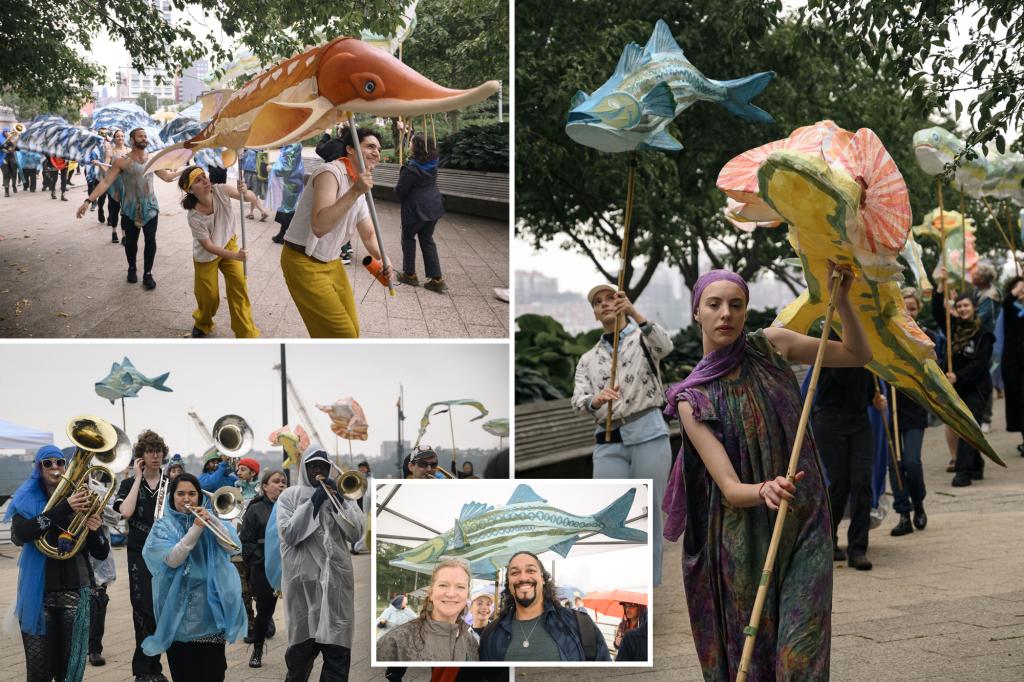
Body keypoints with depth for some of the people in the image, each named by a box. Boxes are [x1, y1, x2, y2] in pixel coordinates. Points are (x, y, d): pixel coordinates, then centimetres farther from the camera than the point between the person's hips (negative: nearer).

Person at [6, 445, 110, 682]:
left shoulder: (80, 501, 8)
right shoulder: (26, 500, 3)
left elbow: (101, 554, 7)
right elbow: (19, 535, -19)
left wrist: (95, 530, -15)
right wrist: (64, 508, -26)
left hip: (75, 593, 2)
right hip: (38, 594, -2)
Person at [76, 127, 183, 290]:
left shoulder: (153, 159, 5)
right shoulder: (122, 161, -9)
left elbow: (167, 177, 18)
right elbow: (106, 182, -14)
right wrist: (89, 200, -21)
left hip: (150, 206, 2)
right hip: (130, 208, -2)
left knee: (151, 240, -3)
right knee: (130, 241, 7)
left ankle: (147, 274, 9)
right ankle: (132, 269, 31)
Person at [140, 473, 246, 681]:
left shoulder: (208, 520, 9)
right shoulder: (163, 526, 3)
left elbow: (234, 547, -6)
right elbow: (172, 559, -14)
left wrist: (211, 520, -16)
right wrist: (197, 528, -21)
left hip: (210, 608, 1)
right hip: (179, 611, -1)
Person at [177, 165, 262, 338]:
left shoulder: (220, 191, -25)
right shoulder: (194, 217, -32)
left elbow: (249, 196, -16)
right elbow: (209, 246, -24)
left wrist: (245, 192, -40)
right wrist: (235, 255, -32)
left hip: (229, 245, 3)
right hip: (207, 255, -3)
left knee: (239, 288, -4)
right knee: (209, 297, 7)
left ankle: (246, 335, 6)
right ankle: (203, 324, 41)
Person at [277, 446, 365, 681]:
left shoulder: (340, 494, 13)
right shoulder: (289, 496, 7)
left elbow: (356, 533, 3)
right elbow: (289, 534, -7)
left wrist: (338, 500, -6)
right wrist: (312, 502, -11)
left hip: (336, 577, 2)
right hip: (304, 579, -2)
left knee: (338, 651, -2)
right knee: (302, 646, 6)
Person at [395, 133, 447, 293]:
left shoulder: (411, 168, -22)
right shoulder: (432, 163, -1)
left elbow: (399, 192, -15)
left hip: (416, 209, -6)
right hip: (433, 207, 6)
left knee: (408, 238, 15)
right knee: (427, 240, 13)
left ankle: (409, 274, 21)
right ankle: (437, 279, 6)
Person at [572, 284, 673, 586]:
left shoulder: (642, 338, 11)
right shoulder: (587, 359, 19)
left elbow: (665, 346, -15)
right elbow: (578, 401, 3)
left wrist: (634, 312, -29)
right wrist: (597, 400, -22)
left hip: (649, 435, -2)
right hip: (609, 442, 3)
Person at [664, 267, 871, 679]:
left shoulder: (772, 345, -1)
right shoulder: (693, 398, -7)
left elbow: (858, 355, 8)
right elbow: (729, 488, -16)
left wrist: (841, 300, -8)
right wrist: (763, 491, -38)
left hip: (804, 525, 1)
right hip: (743, 538, 0)